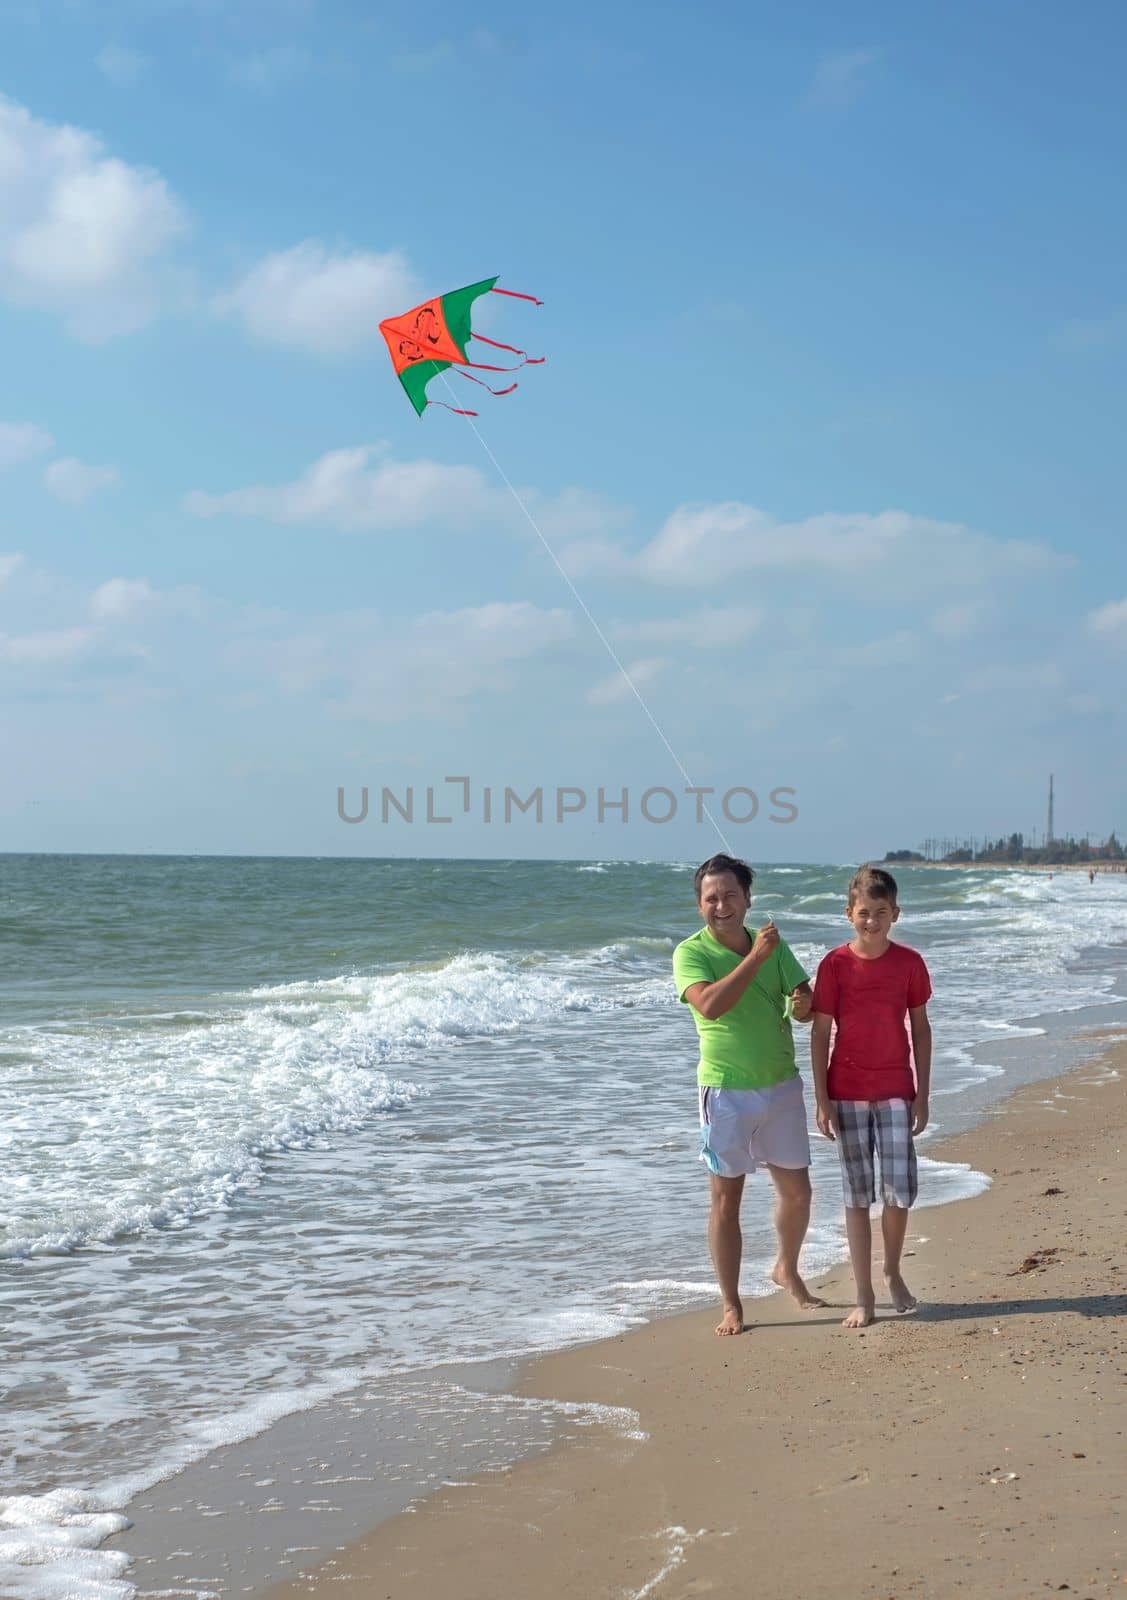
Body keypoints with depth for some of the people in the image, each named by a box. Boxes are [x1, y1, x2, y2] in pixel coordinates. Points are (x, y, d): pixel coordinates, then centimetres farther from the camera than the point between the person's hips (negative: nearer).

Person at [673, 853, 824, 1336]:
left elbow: (806, 1005, 6)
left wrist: (804, 1003, -18)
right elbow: (709, 1004, -27)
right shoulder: (691, 952, -10)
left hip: (781, 1086, 4)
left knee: (796, 1191, 13)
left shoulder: (773, 945, 4)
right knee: (726, 1198, 2)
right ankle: (731, 1305, 11)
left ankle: (787, 1270, 38)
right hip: (727, 1092, -4)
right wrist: (755, 958, -28)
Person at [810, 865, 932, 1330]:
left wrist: (922, 1095, 3)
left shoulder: (909, 963, 0)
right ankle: (864, 1296, 11)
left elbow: (920, 1029, 6)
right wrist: (822, 1099, -6)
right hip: (847, 1093, -1)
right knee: (857, 1196, 4)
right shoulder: (835, 965, -5)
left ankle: (893, 1272, 25)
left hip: (896, 1091, 1)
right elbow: (820, 1033, -2)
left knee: (900, 1191, -1)